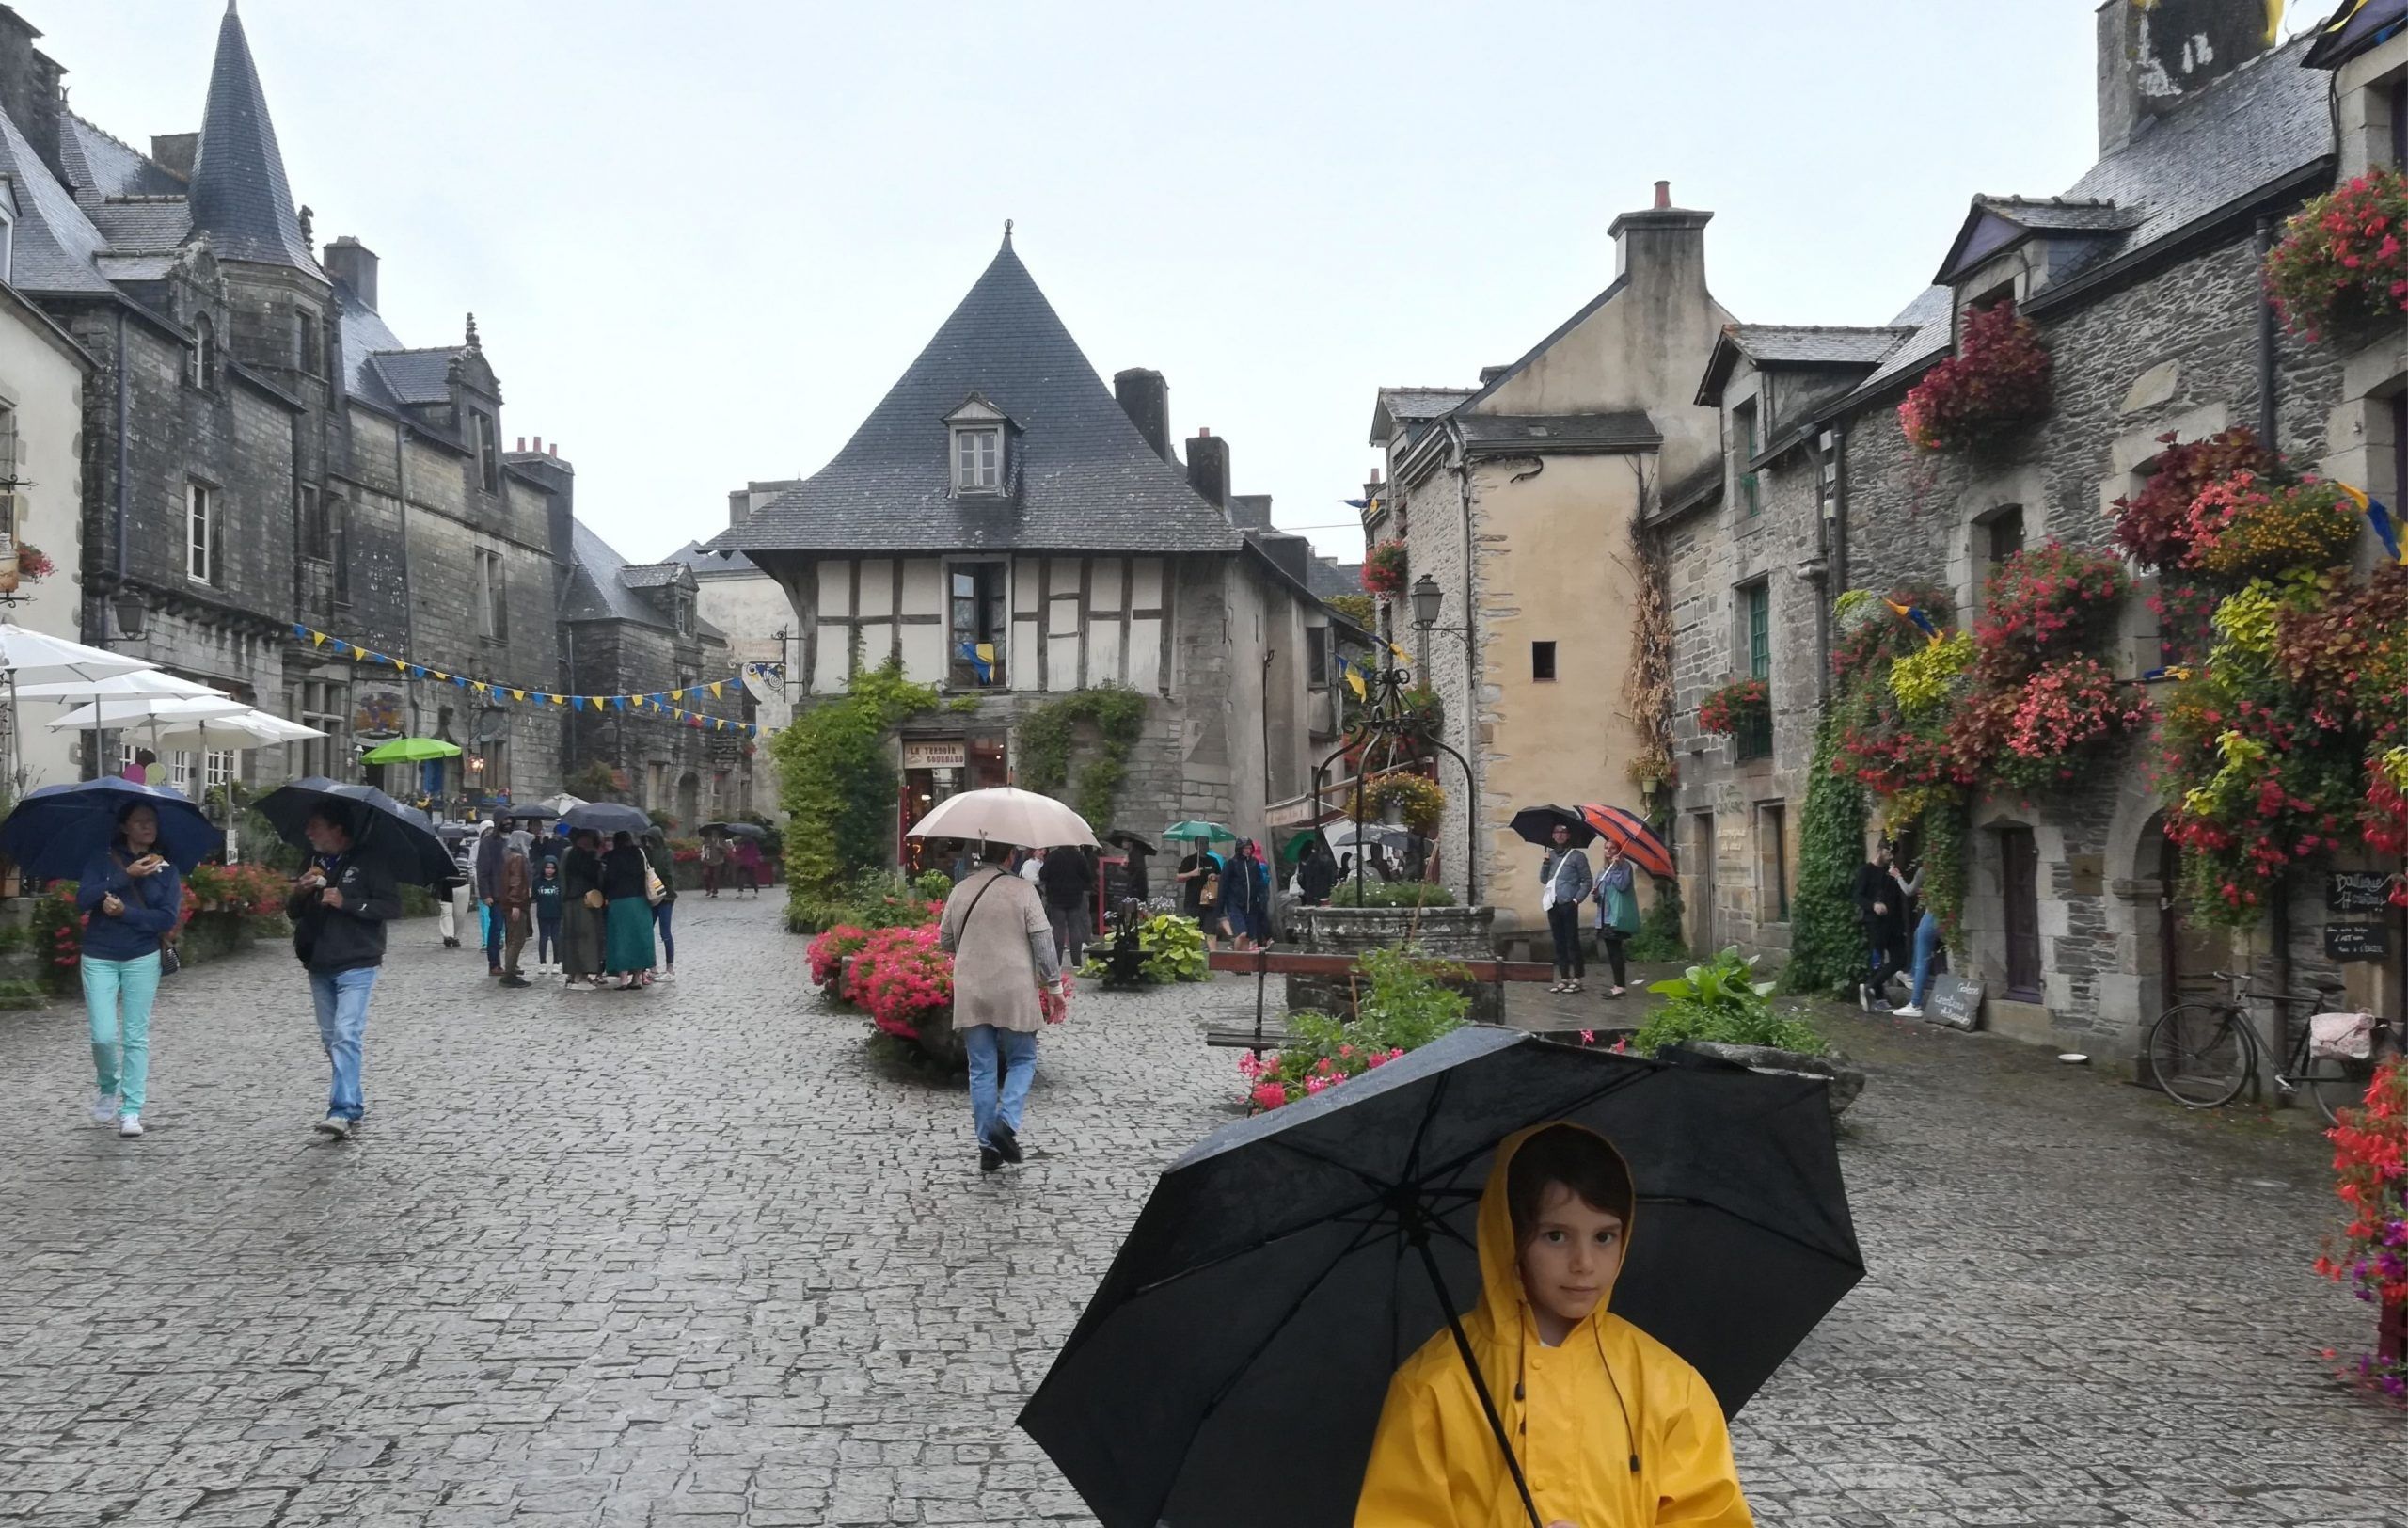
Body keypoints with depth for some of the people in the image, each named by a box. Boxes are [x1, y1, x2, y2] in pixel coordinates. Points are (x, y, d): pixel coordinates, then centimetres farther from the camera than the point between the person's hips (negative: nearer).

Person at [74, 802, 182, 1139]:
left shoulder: (166, 870, 4)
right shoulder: (102, 861, 3)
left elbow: (169, 918, -7)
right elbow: (83, 900, -13)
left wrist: (125, 912, -17)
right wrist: (126, 875, -19)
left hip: (142, 959, 0)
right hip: (99, 959, 0)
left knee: (136, 1037, 0)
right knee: (104, 1035, -7)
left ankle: (131, 1111, 4)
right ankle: (108, 1088, 22)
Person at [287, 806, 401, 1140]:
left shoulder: (367, 864, -7)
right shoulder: (312, 864, 13)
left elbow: (392, 906, -12)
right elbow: (292, 913, 16)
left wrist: (346, 902, -20)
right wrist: (299, 893, -6)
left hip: (356, 965, -7)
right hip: (319, 966, 7)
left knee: (347, 1034, -16)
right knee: (331, 1037, 11)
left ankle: (343, 1110, -20)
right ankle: (352, 1104, 21)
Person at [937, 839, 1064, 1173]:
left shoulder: (960, 891, 4)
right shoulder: (1023, 891, -7)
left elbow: (945, 942, 14)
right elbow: (1043, 941, -8)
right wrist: (1053, 981, 3)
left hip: (970, 994, 3)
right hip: (1014, 993, -3)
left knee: (982, 1069, 9)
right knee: (1022, 1060, 13)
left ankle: (988, 1145, 10)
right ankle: (1007, 1122, -8)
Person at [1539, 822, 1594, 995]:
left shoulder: (1577, 856, -2)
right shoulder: (1551, 855, 14)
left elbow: (1587, 881, -2)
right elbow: (1543, 880, 14)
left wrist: (1577, 899, -11)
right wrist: (1545, 864, -2)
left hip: (1568, 905, -5)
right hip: (1553, 904, 6)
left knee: (1572, 941, -4)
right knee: (1559, 943, 8)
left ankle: (1577, 979, 0)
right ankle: (1564, 979, 13)